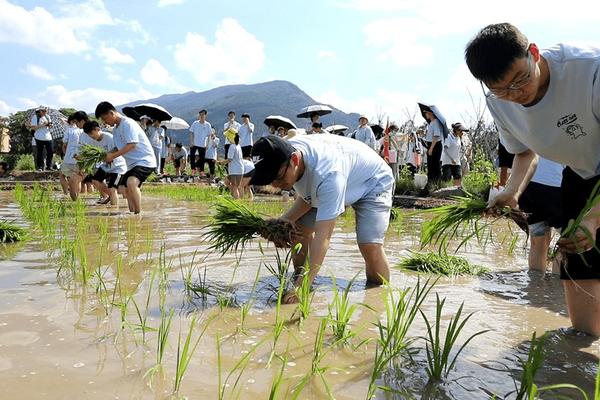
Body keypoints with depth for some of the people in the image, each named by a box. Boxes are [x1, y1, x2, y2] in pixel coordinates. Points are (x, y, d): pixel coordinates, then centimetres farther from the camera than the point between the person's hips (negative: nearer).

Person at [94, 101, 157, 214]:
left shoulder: (127, 123, -13)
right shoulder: (116, 130, 16)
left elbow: (131, 144, -22)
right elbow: (119, 147, 20)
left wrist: (113, 156, -19)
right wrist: (107, 155, 1)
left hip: (145, 161, -11)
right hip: (133, 164, 11)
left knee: (131, 182, -32)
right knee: (125, 189, 16)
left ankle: (139, 213, -26)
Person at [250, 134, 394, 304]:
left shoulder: (327, 173, -46)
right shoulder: (283, 156, -22)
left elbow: (322, 236, -48)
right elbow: (306, 197, -7)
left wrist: (302, 287, -52)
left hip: (373, 183, -7)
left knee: (370, 245, -26)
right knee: (299, 227, -5)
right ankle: (299, 279, 9)